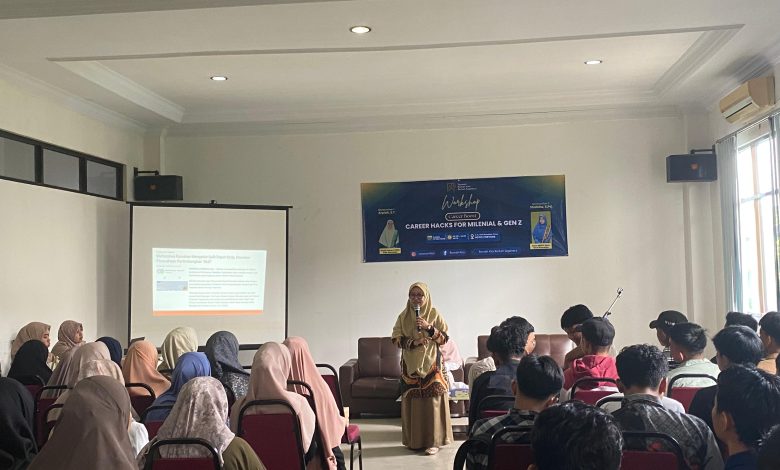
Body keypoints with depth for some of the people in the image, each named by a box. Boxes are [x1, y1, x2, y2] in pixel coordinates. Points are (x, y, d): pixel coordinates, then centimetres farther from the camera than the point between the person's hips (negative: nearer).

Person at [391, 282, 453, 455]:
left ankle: (433, 441, 0)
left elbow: (444, 338, -2)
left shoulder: (434, 314, 1)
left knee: (432, 400, -6)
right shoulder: (403, 316, 6)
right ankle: (413, 440, 11)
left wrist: (429, 327, -17)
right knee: (412, 401, 1)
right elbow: (396, 339, 1)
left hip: (431, 363, -2)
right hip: (410, 364, 2)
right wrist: (413, 342, -14)